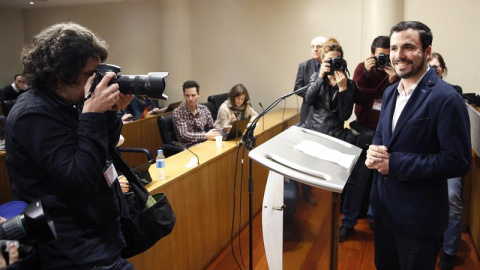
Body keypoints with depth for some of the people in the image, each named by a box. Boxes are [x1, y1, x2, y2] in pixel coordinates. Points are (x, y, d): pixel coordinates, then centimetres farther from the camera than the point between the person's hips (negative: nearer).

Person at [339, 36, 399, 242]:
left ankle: (375, 218, 31)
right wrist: (366, 74, -22)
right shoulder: (363, 68, -1)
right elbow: (357, 98, -12)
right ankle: (348, 222, 16)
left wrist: (393, 81, -24)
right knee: (356, 179, 3)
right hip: (365, 132, 0)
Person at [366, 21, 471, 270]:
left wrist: (396, 163, -23)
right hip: (383, 205, 7)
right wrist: (374, 151, -8)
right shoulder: (390, 92, 5)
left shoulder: (446, 98, -19)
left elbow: (458, 162, -21)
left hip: (418, 215, -7)